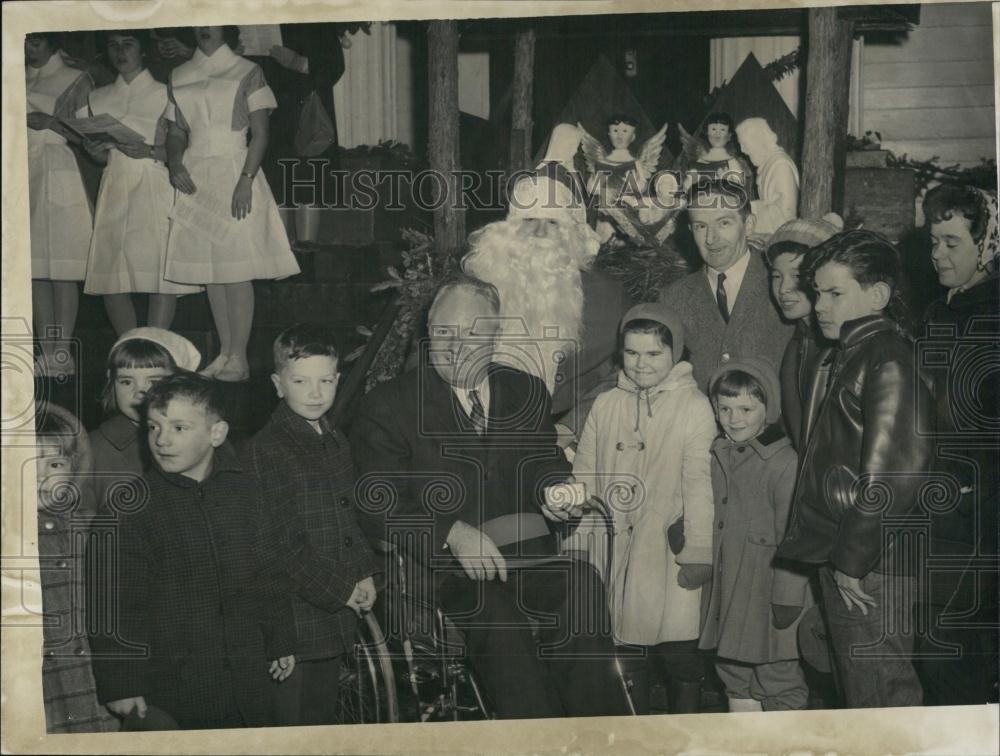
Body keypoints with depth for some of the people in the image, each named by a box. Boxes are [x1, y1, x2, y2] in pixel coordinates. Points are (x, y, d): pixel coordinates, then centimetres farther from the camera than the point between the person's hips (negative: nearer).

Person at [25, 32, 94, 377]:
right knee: (35, 269, 1)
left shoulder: (76, 81, 4)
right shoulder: (21, 81, 20)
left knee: (61, 270, -8)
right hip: (26, 178, 5)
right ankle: (47, 353, 4)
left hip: (60, 175, -5)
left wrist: (52, 123, -15)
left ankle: (62, 354, -7)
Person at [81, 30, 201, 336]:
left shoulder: (164, 94, 5)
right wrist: (95, 150, -2)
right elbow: (100, 155, 19)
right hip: (115, 189, 4)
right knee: (112, 276, -2)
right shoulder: (98, 98, 17)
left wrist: (149, 151, -16)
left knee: (161, 275, -11)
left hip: (155, 187, -4)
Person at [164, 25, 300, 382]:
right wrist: (174, 163, -5)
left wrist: (246, 180, -15)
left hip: (234, 174, -4)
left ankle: (239, 357, -4)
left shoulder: (247, 72, 1)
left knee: (236, 269, -8)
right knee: (209, 269, 5)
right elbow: (176, 131, 15)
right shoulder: (180, 76, 13)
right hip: (195, 178, 5)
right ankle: (224, 351, 13)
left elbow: (260, 134, -4)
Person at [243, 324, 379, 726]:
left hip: (335, 616, 8)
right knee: (291, 722, -1)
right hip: (293, 615, -8)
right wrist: (341, 590, -14)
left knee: (324, 718, 16)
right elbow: (283, 542, -17)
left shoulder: (337, 444, 13)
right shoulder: (265, 450, -14)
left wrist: (364, 574, 4)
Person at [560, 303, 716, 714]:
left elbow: (699, 483, -6)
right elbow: (586, 475, 16)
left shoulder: (694, 406, -2)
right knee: (626, 649, 7)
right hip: (613, 548, 3)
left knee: (679, 651, 0)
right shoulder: (605, 406, 10)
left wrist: (699, 552, -9)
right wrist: (568, 503, -1)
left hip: (669, 549, -3)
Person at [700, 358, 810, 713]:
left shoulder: (784, 462, -15)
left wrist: (788, 597, -15)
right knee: (734, 673, 16)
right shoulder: (720, 457, 8)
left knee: (778, 677, 1)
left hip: (768, 589, -8)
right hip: (728, 588, 8)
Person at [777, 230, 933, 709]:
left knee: (880, 703, -3)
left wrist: (852, 562, -18)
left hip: (869, 567, -10)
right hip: (842, 561, 10)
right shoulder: (853, 354, 16)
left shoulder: (889, 360, -15)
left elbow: (894, 473, -23)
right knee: (855, 693, 17)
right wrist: (837, 560, 13)